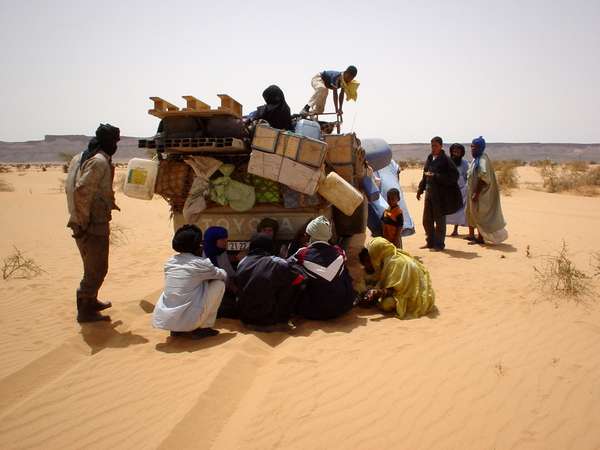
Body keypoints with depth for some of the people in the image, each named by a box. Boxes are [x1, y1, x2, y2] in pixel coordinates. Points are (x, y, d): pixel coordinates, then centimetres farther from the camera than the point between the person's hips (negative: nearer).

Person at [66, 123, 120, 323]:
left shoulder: (80, 157, 12)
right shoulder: (100, 161, -16)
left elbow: (70, 187, 13)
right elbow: (82, 191, -25)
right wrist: (84, 222, -20)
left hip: (82, 223, 9)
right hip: (94, 225, -9)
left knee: (93, 267, 23)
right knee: (97, 270, 3)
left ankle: (91, 301, 38)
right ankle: (85, 311, 12)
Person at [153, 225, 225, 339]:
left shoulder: (170, 261, 9)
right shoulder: (201, 264, -5)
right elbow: (224, 275, 13)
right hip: (187, 321, -6)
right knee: (219, 284, 7)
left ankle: (177, 330, 20)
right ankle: (204, 328, 9)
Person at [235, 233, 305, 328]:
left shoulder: (242, 262, 1)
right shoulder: (277, 263, -11)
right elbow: (299, 279, -2)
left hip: (245, 318, 5)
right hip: (269, 320, -5)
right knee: (294, 283, 4)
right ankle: (282, 318, 16)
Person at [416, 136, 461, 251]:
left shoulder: (446, 160, -9)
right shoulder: (429, 159, 10)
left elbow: (454, 176, -16)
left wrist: (436, 176, -19)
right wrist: (421, 189, 16)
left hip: (441, 195, -6)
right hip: (429, 193, 6)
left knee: (439, 220, 4)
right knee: (426, 220, 11)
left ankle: (439, 244, 15)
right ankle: (430, 242, 26)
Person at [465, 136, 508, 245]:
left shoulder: (483, 160, -19)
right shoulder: (476, 159, 10)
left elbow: (483, 178, -26)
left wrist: (476, 193, -26)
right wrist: (472, 193, 15)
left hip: (480, 193, -10)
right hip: (472, 191, 10)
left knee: (480, 214, -2)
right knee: (471, 212, 16)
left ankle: (480, 238, 6)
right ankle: (471, 235, 28)